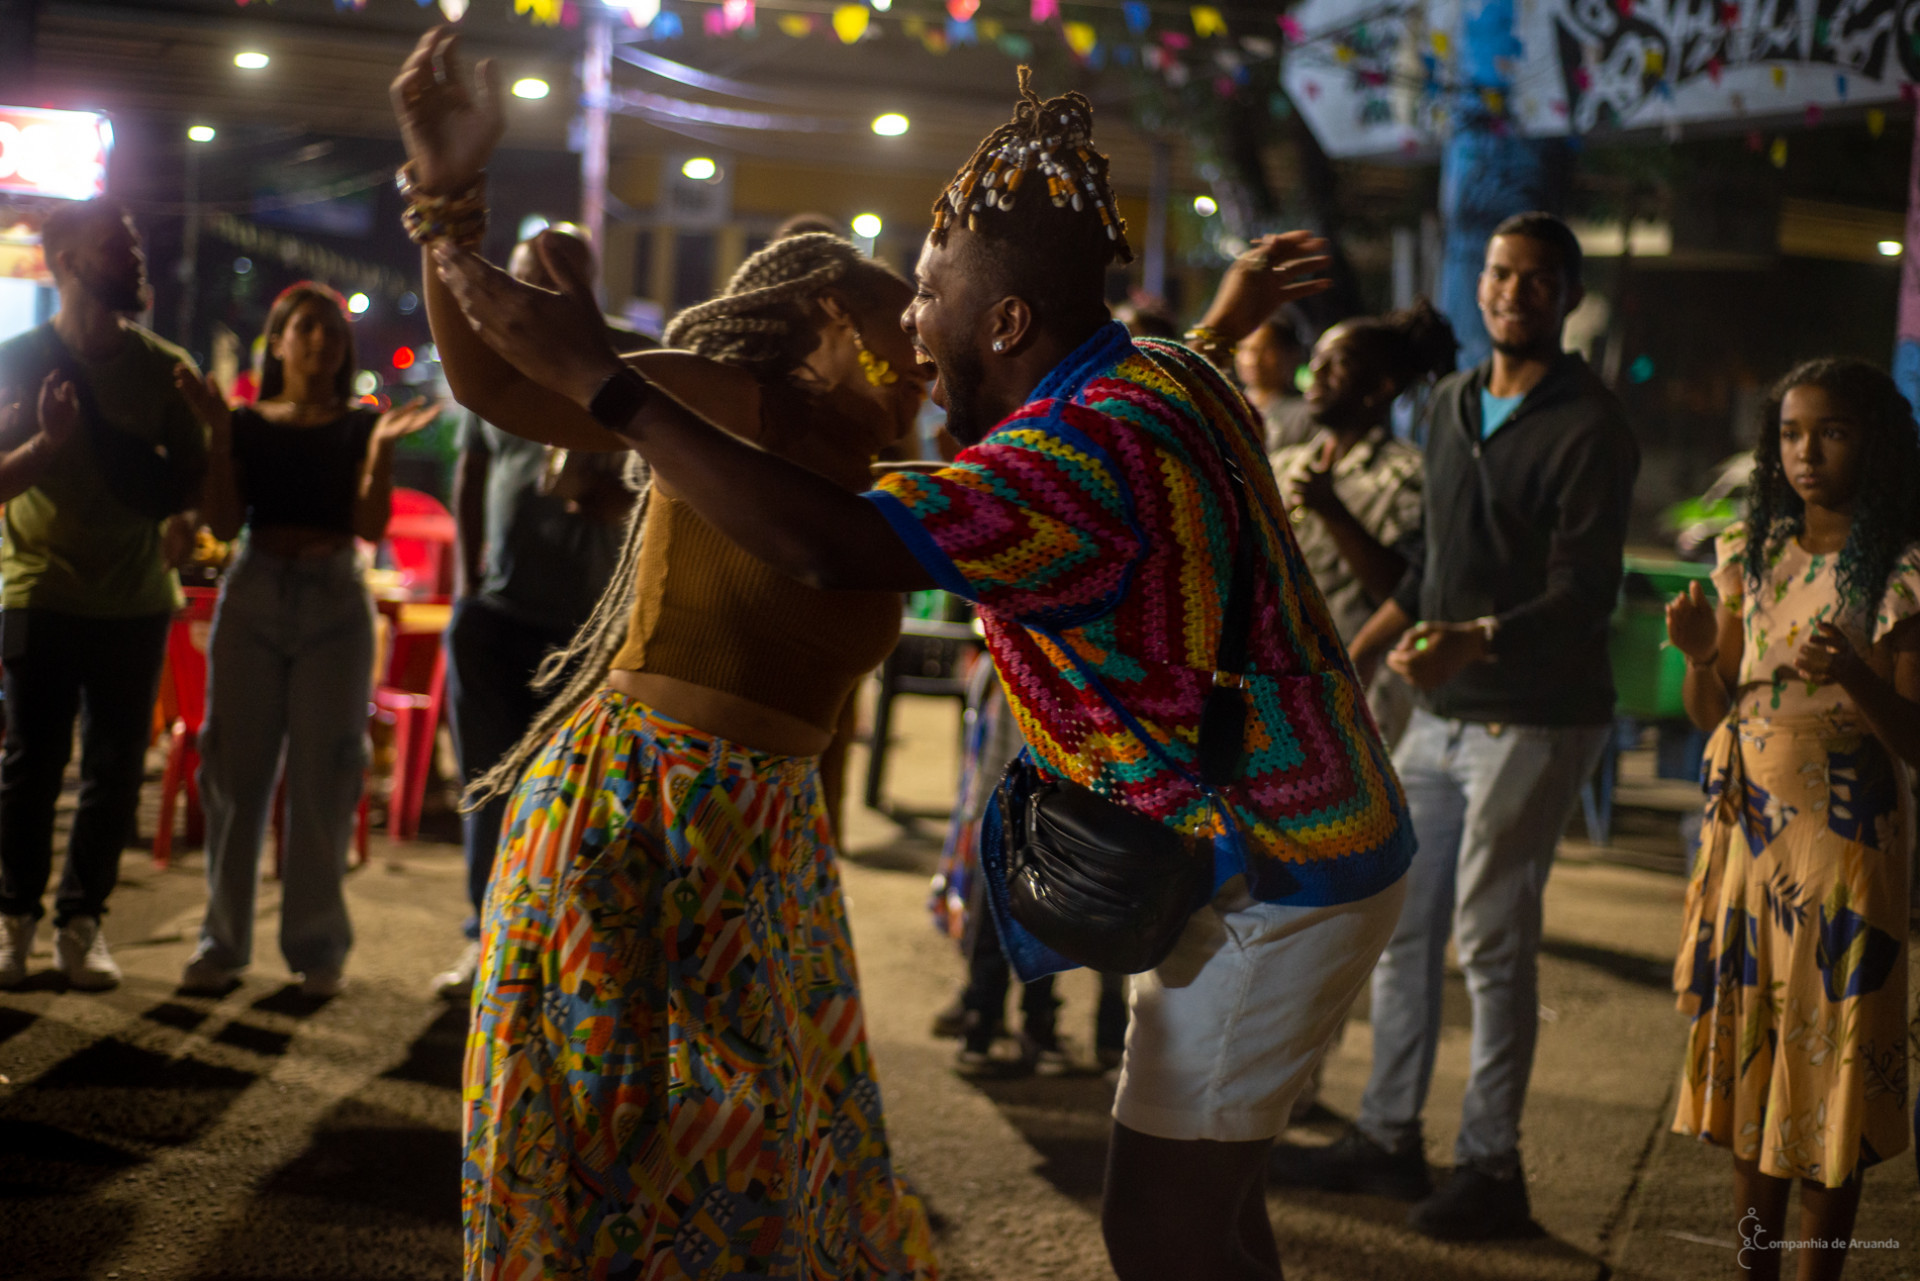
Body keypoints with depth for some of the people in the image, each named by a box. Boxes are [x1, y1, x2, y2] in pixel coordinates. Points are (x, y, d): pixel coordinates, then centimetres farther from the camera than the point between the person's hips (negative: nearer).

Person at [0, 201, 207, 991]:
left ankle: (81, 921, 14)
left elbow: (194, 474, 9)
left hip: (137, 600, 2)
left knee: (116, 769, 3)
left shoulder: (163, 367, 4)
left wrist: (182, 515, -13)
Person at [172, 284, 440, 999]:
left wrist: (382, 447, -16)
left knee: (324, 774, 0)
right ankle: (222, 941, 8)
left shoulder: (358, 427, 5)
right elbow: (224, 524, -3)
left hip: (335, 604, -1)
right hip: (254, 597, 1)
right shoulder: (248, 424, 7)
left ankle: (317, 946, 6)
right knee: (236, 770, 1)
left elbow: (371, 526, -5)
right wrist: (218, 430, -8)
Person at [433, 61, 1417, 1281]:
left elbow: (832, 544, -39)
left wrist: (599, 378, -36)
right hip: (1310, 845, 11)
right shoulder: (1165, 375, 5)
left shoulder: (1079, 453, -27)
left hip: (1273, 881, -10)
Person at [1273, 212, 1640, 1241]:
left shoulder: (1590, 430, -12)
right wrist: (1349, 663, 21)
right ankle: (1388, 1139, 22)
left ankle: (1490, 1169, 5)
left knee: (1491, 940, -5)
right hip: (1441, 711, 8)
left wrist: (1471, 643, -35)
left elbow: (1583, 595, -20)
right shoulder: (1451, 404, 12)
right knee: (1398, 921, 11)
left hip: (1534, 720, -8)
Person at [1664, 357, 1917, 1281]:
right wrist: (1699, 654, -9)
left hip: (1844, 839, -5)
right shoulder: (1751, 553, 7)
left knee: (1831, 1052, 1)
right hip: (1745, 826, 5)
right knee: (1748, 1048, 9)